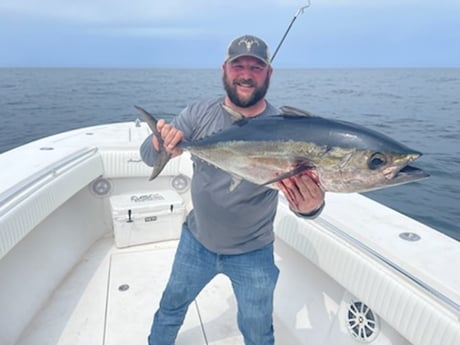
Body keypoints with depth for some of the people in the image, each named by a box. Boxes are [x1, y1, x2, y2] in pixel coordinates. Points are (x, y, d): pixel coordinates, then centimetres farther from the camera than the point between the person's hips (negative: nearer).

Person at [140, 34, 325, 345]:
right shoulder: (199, 114, -10)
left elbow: (305, 188, -24)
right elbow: (148, 155, -15)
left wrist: (311, 205, -48)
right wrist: (161, 145, -39)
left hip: (253, 254, -2)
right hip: (196, 241, 3)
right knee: (171, 306, 26)